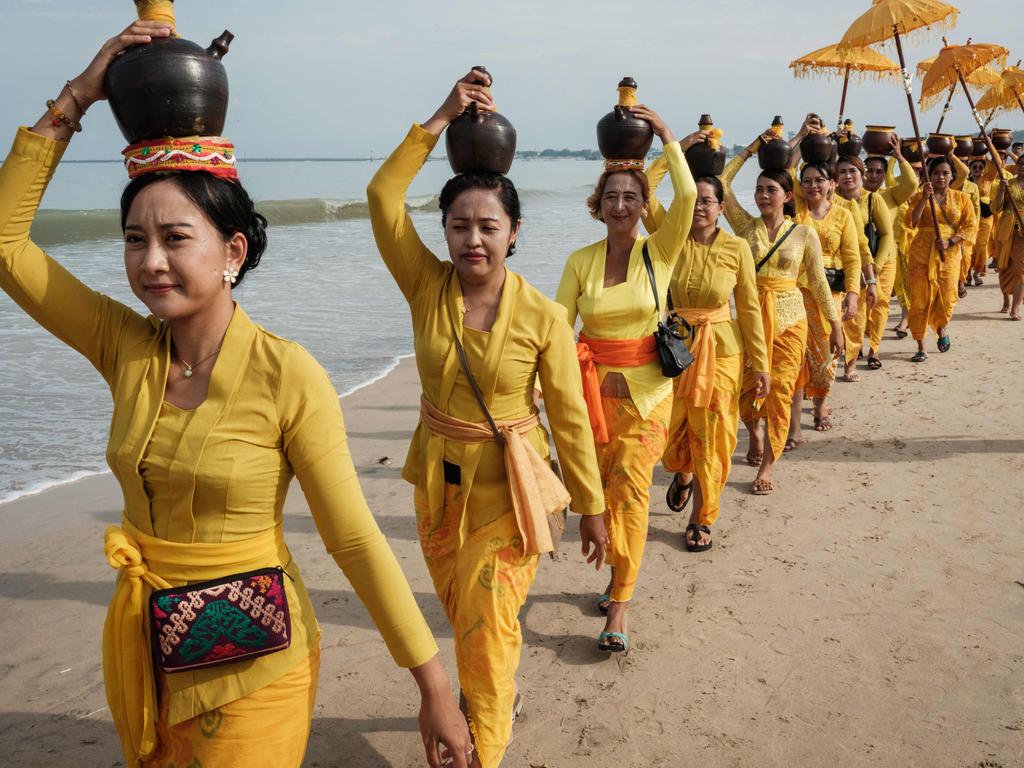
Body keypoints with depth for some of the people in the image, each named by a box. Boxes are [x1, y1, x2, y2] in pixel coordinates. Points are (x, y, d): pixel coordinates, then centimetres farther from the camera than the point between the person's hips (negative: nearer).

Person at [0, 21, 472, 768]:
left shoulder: (288, 376, -20)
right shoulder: (124, 348, -5)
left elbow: (356, 539, -17)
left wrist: (434, 685, -16)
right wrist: (74, 102, -10)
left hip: (253, 664, -5)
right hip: (141, 651, 5)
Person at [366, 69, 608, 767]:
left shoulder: (543, 316, -15)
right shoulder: (428, 287, -8)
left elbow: (570, 417, -8)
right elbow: (383, 196, -18)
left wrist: (591, 507, -4)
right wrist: (442, 119, -17)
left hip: (508, 488, -4)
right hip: (439, 481, 4)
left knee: (487, 629, -1)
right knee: (465, 617, 23)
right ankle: (504, 691, 52)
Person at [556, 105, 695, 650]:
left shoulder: (659, 252, -3)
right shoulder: (580, 261, 1)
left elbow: (687, 197, -19)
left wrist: (667, 136, -12)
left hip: (646, 388, -2)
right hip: (594, 386, 2)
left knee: (630, 488, -9)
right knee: (606, 490, 12)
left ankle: (618, 607, -2)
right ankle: (619, 576, 35)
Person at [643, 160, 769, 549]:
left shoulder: (737, 248, -5)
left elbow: (749, 308, 0)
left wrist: (760, 364, 0)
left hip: (721, 350, -1)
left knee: (711, 437, 4)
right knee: (669, 433, 8)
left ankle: (701, 520, 22)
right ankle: (682, 473, 45)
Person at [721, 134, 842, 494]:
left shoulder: (804, 234, 1)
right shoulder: (746, 225, 3)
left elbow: (818, 282, 4)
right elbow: (722, 182, -2)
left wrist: (835, 324, 3)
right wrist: (750, 150, 2)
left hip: (789, 318, -1)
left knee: (780, 390, -3)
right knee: (748, 387, 5)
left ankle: (768, 463, 8)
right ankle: (755, 432, 38)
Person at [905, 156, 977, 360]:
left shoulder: (961, 198, 8)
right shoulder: (920, 196, 3)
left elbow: (969, 226, 4)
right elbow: (911, 222, -10)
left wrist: (950, 242, -11)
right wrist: (925, 198, -17)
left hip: (949, 254, 1)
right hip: (922, 253, -1)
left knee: (947, 298, 1)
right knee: (920, 299, -3)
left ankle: (942, 328, 35)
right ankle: (921, 347, 5)